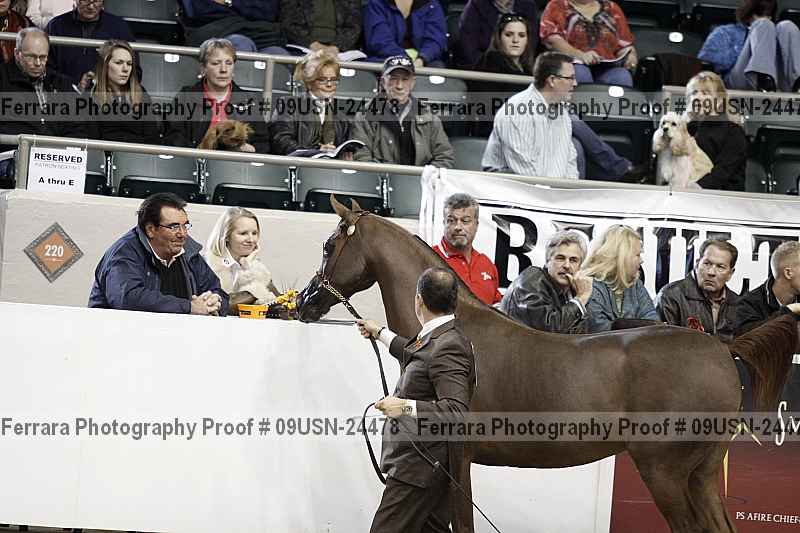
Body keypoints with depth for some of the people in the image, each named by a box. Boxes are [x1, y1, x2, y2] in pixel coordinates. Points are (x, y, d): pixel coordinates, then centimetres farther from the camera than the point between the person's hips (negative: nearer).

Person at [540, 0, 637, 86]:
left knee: (622, 78, -30)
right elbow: (551, 38, -5)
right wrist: (580, 55, -21)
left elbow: (624, 45, 18)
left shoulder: (612, 9, 20)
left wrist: (631, 57, -6)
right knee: (579, 73, -35)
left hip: (607, 68, 2)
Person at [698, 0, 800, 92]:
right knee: (764, 25, -14)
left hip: (779, 83, 3)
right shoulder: (726, 31, 25)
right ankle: (764, 80, -48)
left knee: (786, 26, -11)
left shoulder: (771, 33, 36)